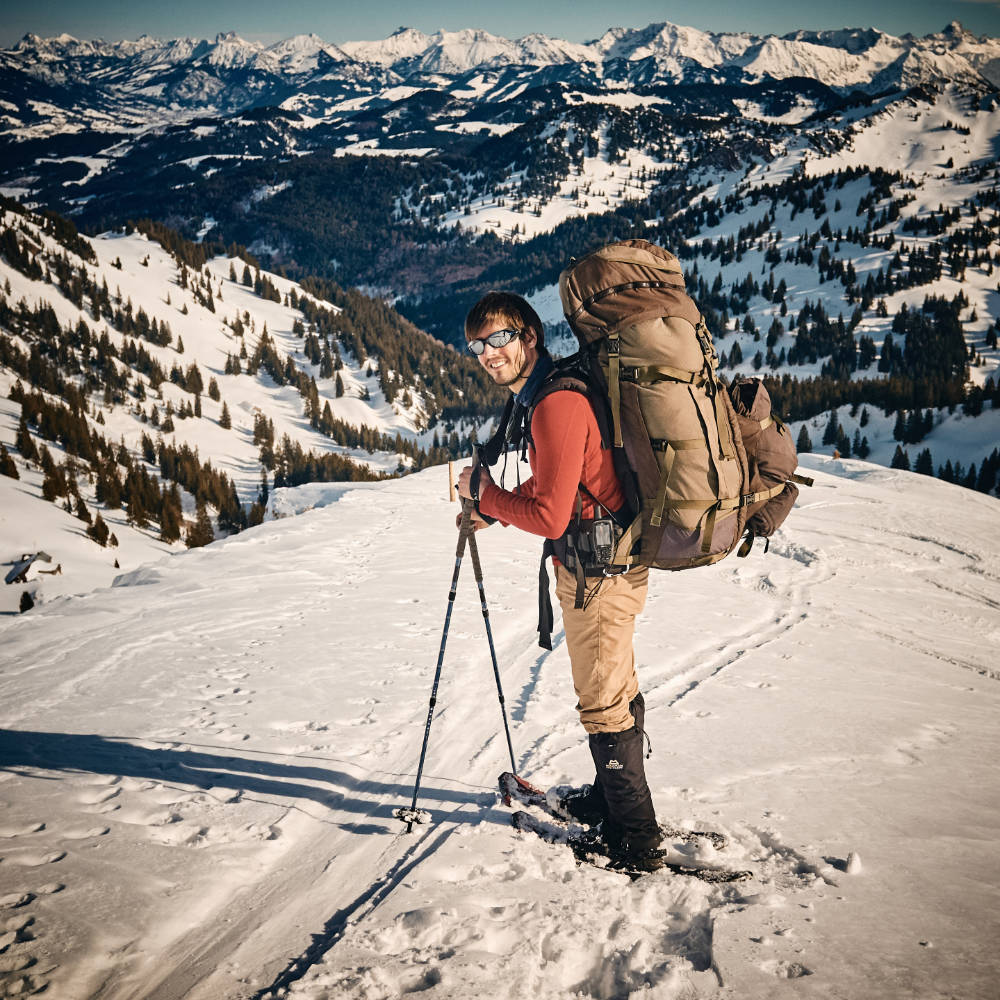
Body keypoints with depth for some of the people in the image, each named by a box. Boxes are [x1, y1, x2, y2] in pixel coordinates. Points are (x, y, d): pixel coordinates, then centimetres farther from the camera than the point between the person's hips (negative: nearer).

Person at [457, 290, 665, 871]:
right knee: (616, 688, 23)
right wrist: (494, 509, 8)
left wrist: (484, 493, -12)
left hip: (598, 569, -10)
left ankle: (636, 841, 15)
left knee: (603, 704, 2)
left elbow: (550, 517, -27)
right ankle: (613, 797, 41)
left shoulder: (557, 404, -25)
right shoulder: (543, 395, 8)